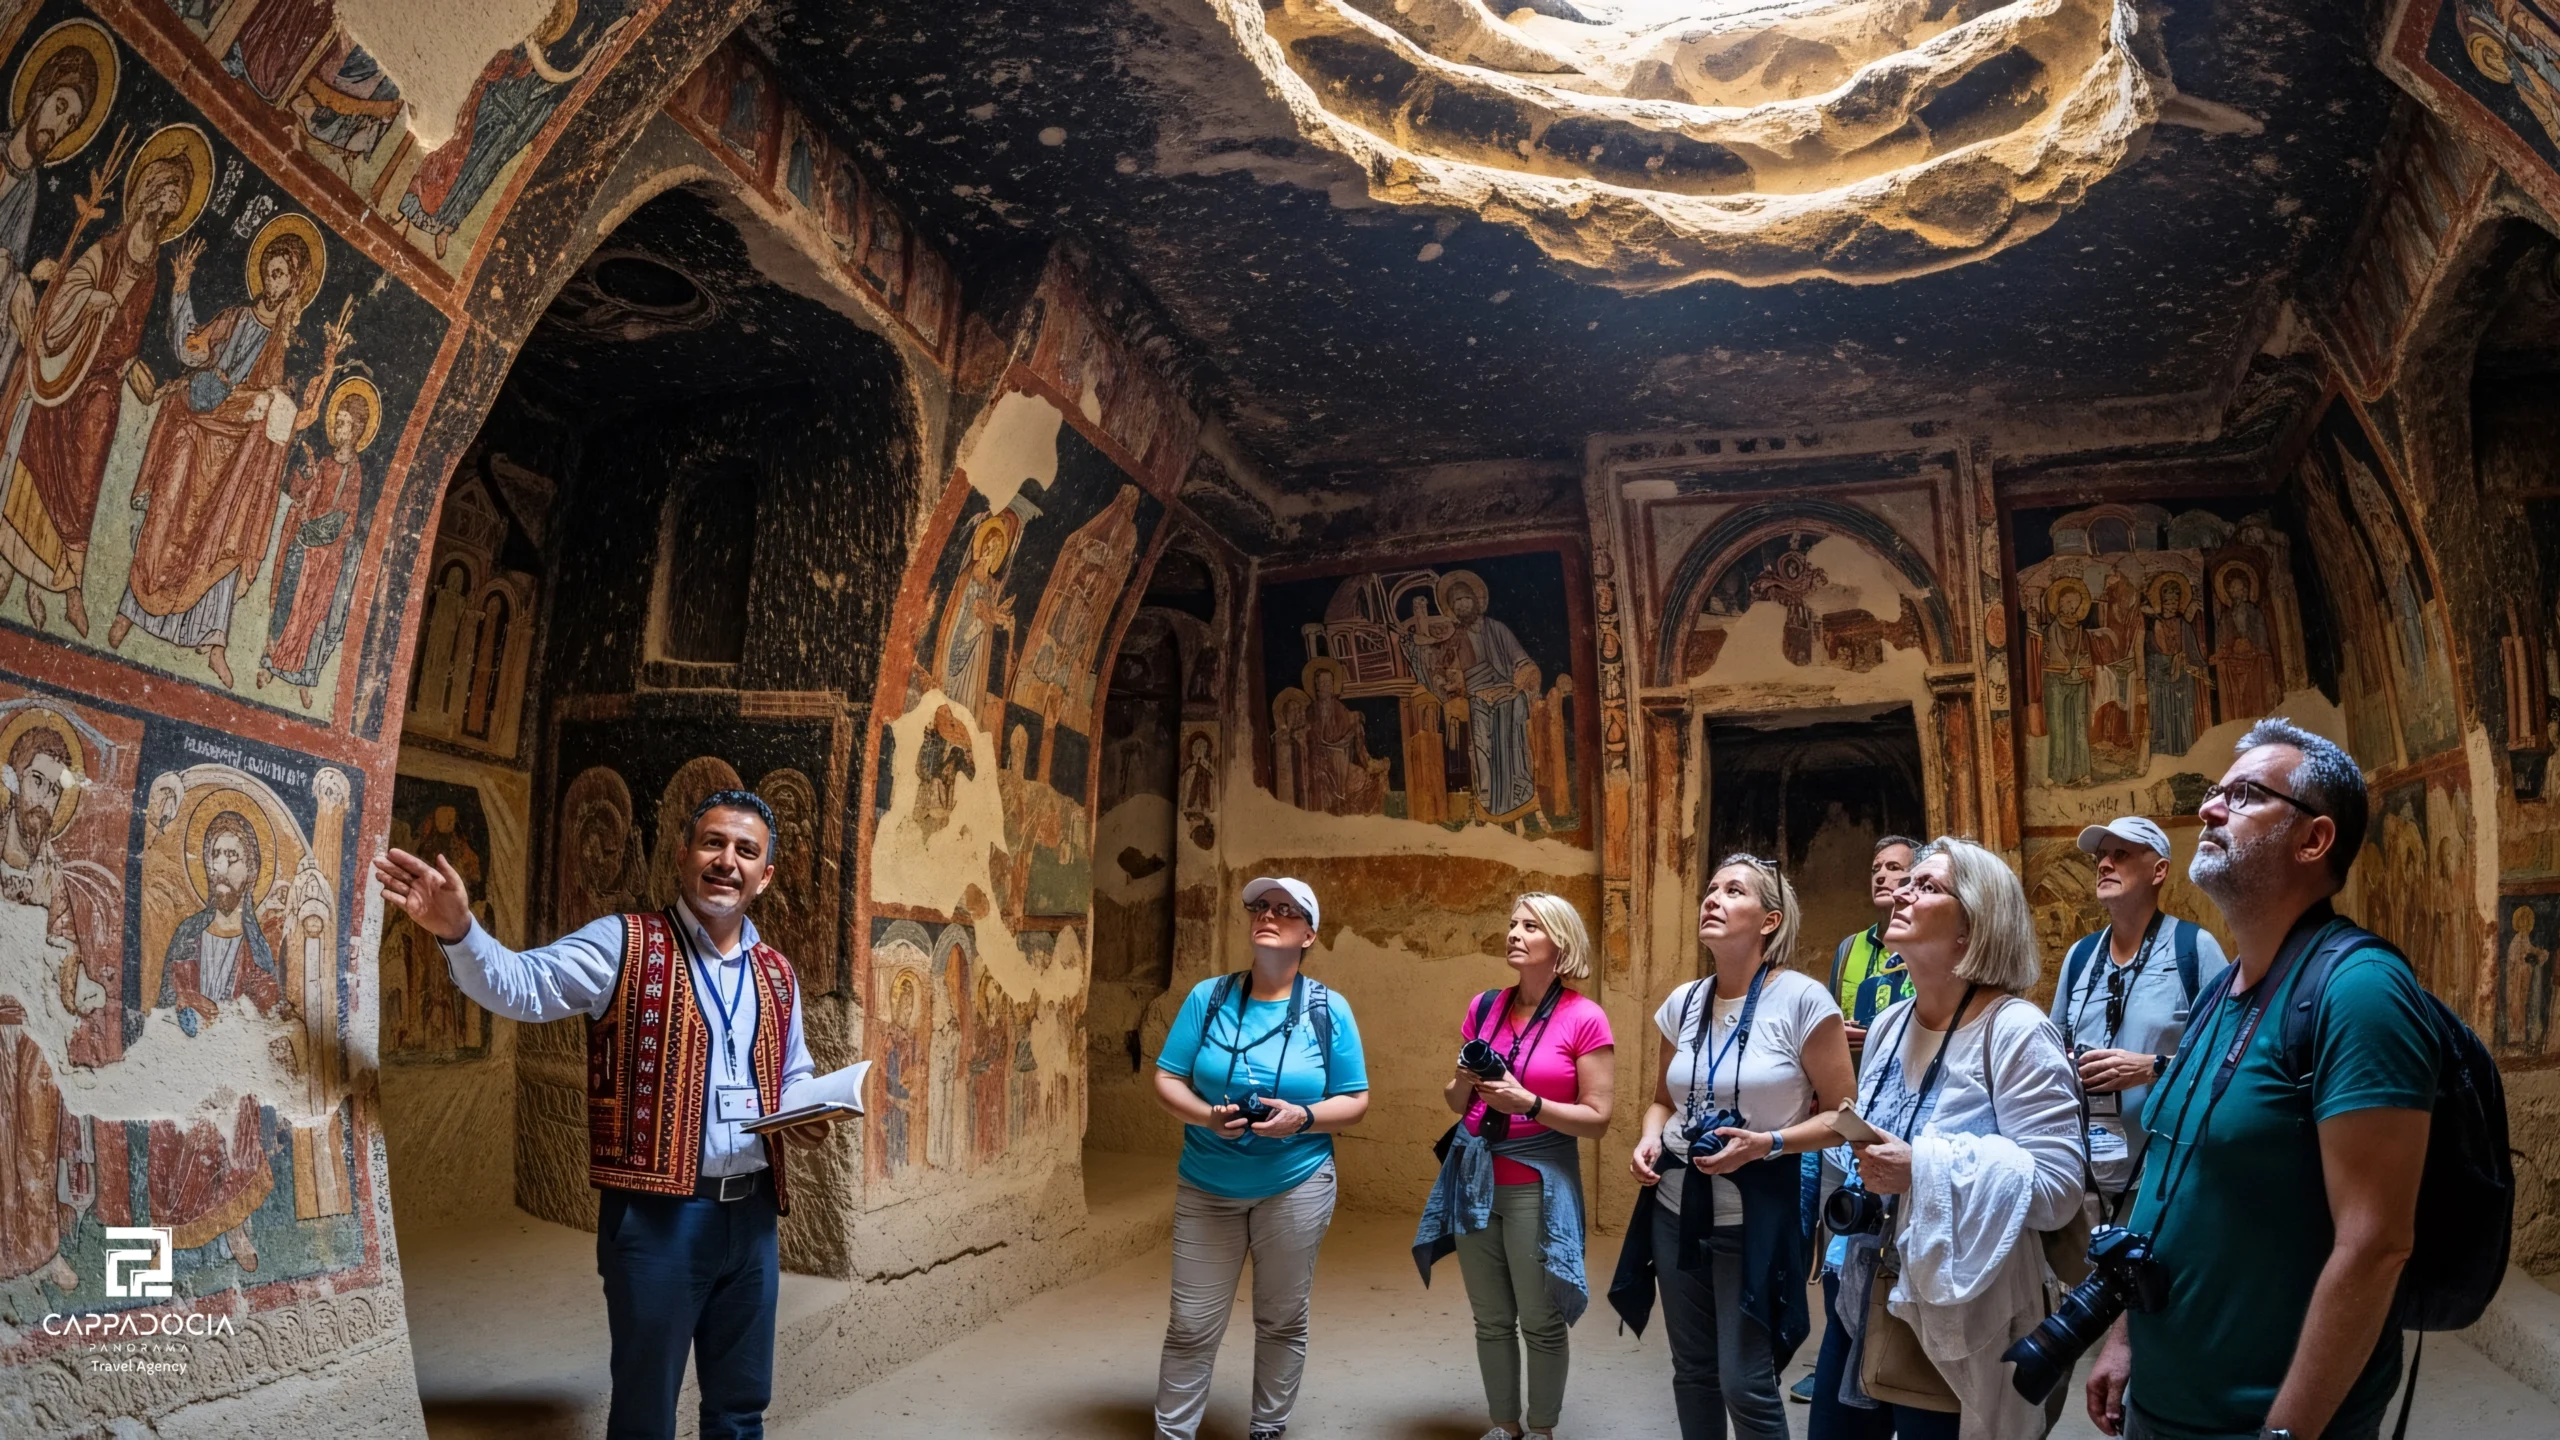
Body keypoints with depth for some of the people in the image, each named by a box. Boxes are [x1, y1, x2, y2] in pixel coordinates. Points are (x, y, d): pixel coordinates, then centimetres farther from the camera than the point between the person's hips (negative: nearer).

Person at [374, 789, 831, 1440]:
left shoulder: (777, 974, 9)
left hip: (752, 1213, 5)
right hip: (655, 1215, -5)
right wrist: (458, 931, -37)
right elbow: (520, 984, -19)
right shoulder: (622, 944, -6)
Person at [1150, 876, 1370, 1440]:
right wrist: (1207, 1116, -20)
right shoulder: (1208, 997, -2)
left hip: (1296, 1187, 0)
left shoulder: (1328, 1010, -4)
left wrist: (1303, 1118, -20)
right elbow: (1167, 1081, -1)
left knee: (1282, 1321, 12)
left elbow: (1354, 1103, -1)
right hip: (1207, 1188, 0)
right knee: (1192, 1325, 4)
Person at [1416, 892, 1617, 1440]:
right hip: (1475, 1175, 5)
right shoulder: (1483, 1007, 4)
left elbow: (1597, 1119, -10)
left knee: (1541, 1323, 5)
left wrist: (1527, 1102, -21)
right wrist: (1463, 1083, -8)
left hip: (1538, 1184, -4)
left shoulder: (1586, 1018, -10)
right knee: (1491, 1320, 14)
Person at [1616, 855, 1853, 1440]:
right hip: (1676, 1209, 5)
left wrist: (1767, 1143, -22)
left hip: (1755, 1215, -5)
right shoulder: (1683, 1003, 3)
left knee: (1745, 1385, -1)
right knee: (1692, 1371, 15)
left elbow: (1842, 1116, -8)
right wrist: (1650, 1141, -4)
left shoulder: (1802, 999, -13)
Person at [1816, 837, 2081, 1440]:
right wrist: (1857, 1157, 0)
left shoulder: (2015, 1032, -16)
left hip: (1957, 1326, -7)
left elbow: (2058, 1187, -22)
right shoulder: (1888, 1026, 7)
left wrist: (1922, 1169, -28)